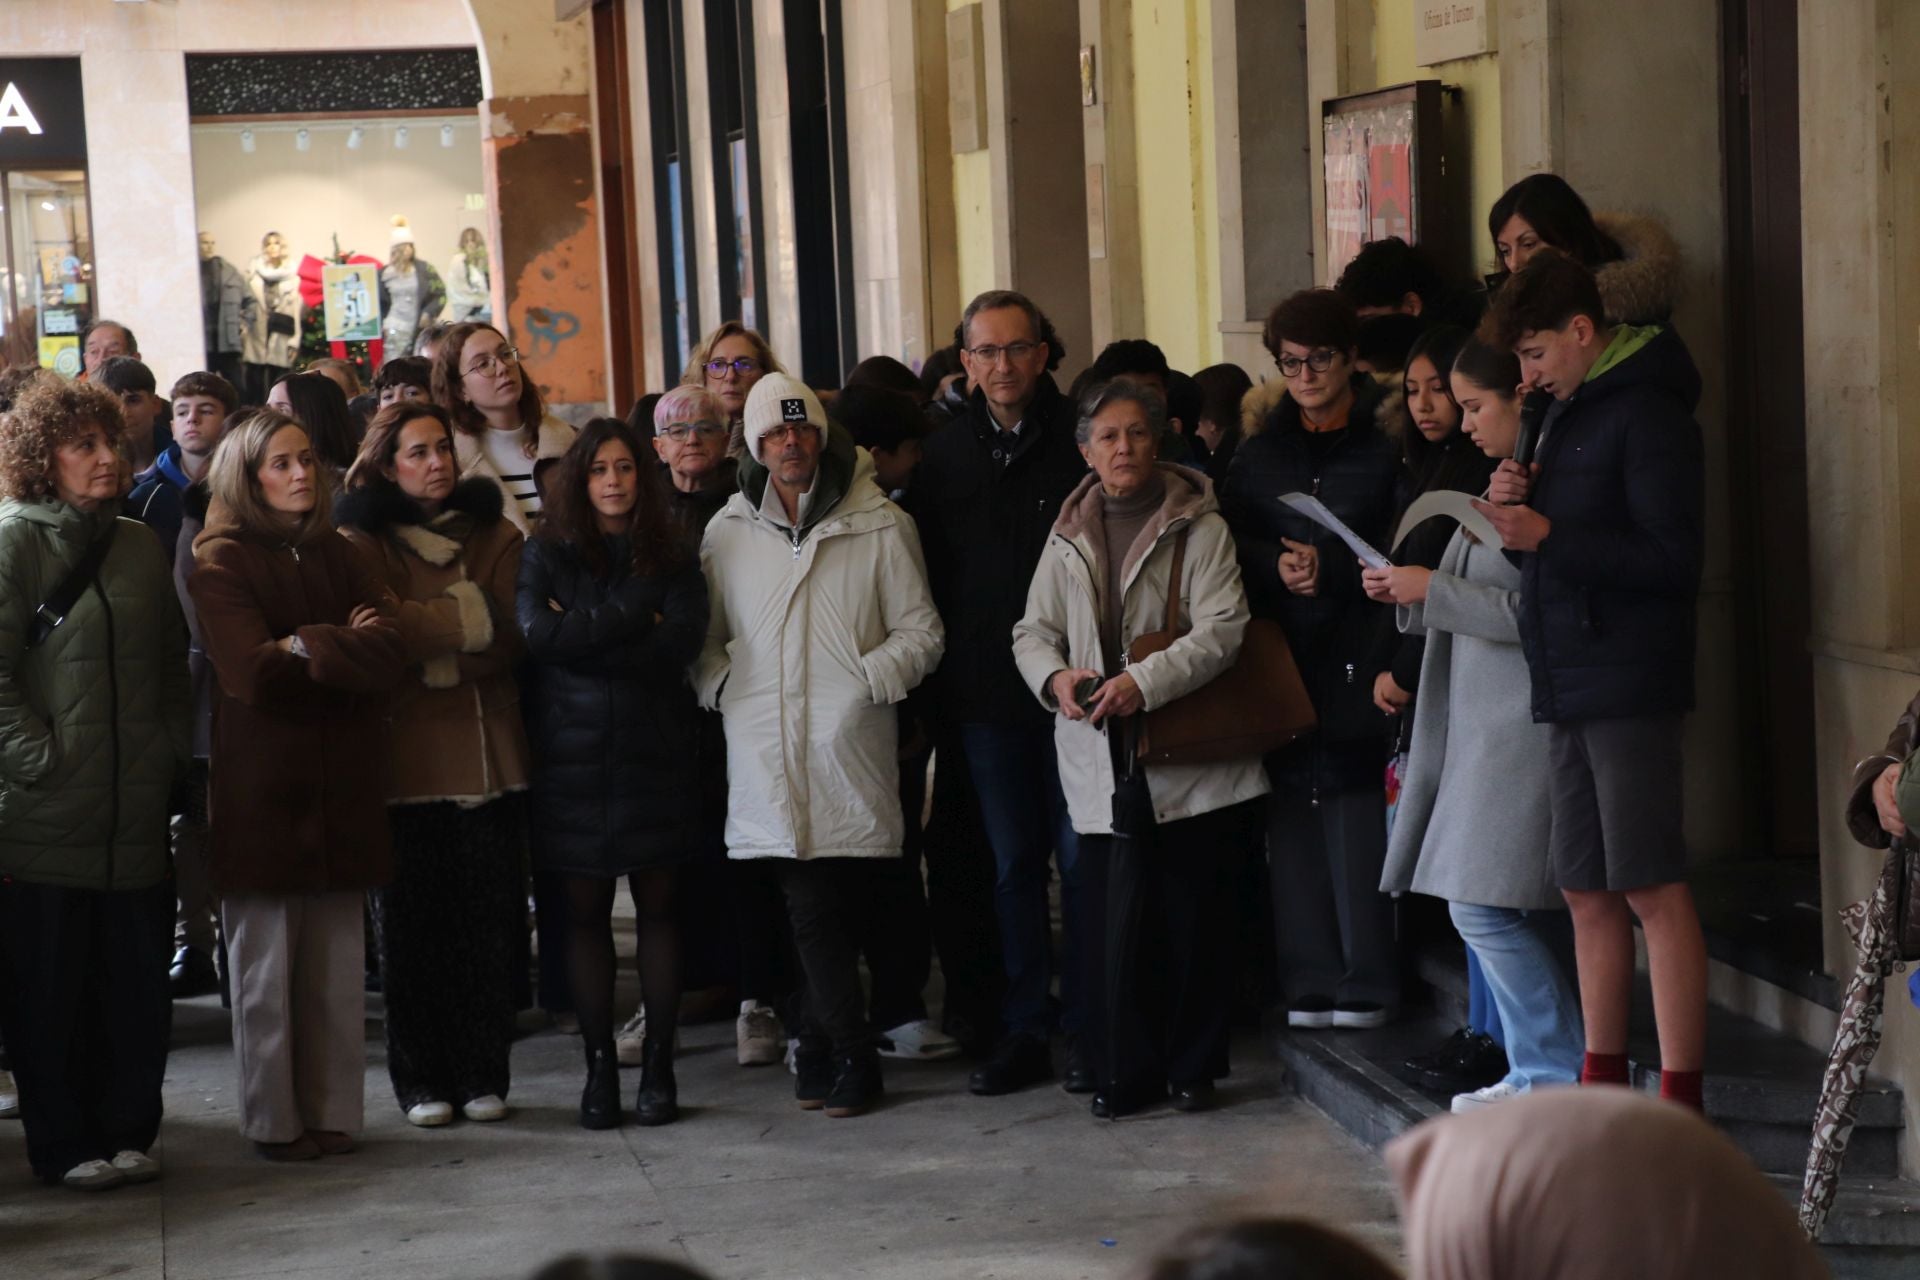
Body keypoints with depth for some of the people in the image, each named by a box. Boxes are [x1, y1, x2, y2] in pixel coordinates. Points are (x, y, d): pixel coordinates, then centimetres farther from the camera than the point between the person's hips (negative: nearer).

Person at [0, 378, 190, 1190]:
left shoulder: (136, 547, 14)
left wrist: (169, 755, 8)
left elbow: (172, 665, 18)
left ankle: (126, 1131, 17)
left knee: (136, 981, 6)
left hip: (135, 816, 5)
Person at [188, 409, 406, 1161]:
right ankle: (272, 1120, 8)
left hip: (341, 786, 4)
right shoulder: (222, 563, -1)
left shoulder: (337, 557, 15)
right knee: (266, 965, 0)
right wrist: (345, 650, -5)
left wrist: (307, 647, -11)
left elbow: (389, 657, 0)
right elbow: (252, 674, -16)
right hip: (262, 783, -4)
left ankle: (333, 1112, 11)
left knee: (337, 964, 4)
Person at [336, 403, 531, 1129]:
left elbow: (512, 640, 1)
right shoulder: (360, 541, 4)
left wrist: (429, 647, -10)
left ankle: (483, 1075, 11)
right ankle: (421, 1081, 11)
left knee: (489, 922, 1)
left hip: (488, 752, 2)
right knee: (410, 927, 2)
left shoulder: (493, 535, 13)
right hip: (404, 759, -2)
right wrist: (466, 620, -12)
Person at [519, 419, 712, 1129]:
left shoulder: (671, 558, 8)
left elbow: (683, 639, -9)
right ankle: (599, 1065, 7)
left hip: (655, 751, 0)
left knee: (657, 905, 2)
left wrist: (586, 636, -10)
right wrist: (633, 617, -11)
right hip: (572, 752, 0)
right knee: (586, 912, 1)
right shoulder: (546, 555, 7)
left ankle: (658, 1064, 7)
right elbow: (537, 634, -11)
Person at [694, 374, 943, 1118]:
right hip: (764, 747, 2)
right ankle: (850, 1056, 9)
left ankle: (820, 1047, 10)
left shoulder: (878, 526, 7)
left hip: (849, 745, -2)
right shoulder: (728, 532, 14)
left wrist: (868, 680, -7)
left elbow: (919, 631, 6)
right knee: (811, 909, -2)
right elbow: (703, 633, 21)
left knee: (821, 910, -5)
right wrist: (721, 685, 4)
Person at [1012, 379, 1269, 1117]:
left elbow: (1222, 628, -10)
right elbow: (1033, 630, 16)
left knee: (1195, 919, 3)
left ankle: (1193, 1066, 17)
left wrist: (1144, 682, -22)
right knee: (1110, 924, -2)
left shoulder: (1199, 528, -1)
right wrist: (1055, 677, -7)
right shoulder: (1069, 538, 14)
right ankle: (1124, 1073, 9)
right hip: (1102, 760, 3)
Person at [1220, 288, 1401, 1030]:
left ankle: (1365, 984, 0)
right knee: (1293, 822, 0)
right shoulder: (1261, 451, 16)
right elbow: (1230, 543, 12)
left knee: (1357, 821, -7)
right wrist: (1276, 566, -7)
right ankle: (1309, 983, 6)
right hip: (1282, 658, 4)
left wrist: (1331, 570, -14)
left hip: (1357, 656, -4)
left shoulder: (1386, 444, 3)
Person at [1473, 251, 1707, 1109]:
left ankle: (1680, 1097, -7)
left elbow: (1673, 559, -17)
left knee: (1652, 889, -9)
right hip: (1568, 685, 9)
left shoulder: (1648, 414, -10)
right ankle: (1602, 1081, 20)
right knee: (1587, 892, 12)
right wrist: (1518, 505, 2)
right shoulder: (1567, 412, 18)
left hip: (1630, 683, -9)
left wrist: (1549, 536, -18)